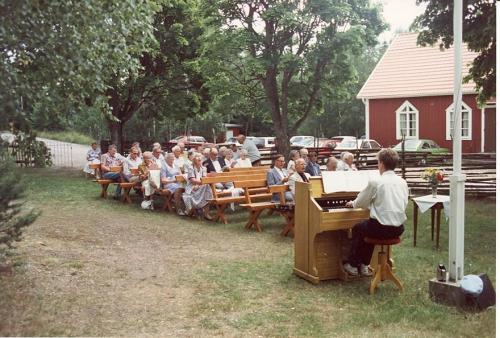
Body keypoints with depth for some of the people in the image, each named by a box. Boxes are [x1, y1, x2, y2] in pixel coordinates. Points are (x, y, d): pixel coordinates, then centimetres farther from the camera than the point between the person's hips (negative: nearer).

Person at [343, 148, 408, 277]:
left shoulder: (375, 182, -11)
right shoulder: (403, 182, 4)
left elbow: (360, 203, 0)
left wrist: (352, 203, 25)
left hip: (382, 228, -6)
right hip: (399, 229, 6)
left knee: (357, 228, 24)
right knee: (368, 228, 32)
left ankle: (353, 265, 30)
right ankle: (364, 265, 37)